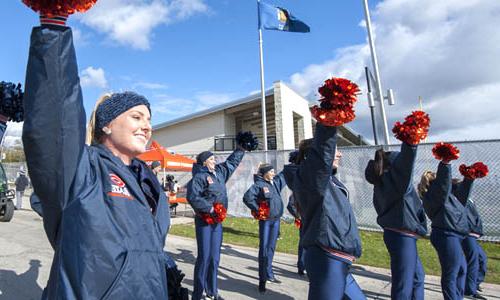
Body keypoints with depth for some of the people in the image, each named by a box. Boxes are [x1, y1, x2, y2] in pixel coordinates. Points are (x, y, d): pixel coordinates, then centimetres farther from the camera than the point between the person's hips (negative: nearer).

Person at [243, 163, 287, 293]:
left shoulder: (276, 182, 6)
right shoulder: (258, 185, -14)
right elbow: (247, 198, -20)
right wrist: (257, 209, -15)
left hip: (276, 219, 6)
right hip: (265, 220, -6)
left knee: (271, 248, 16)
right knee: (264, 249, 0)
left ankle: (269, 274, 31)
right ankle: (262, 280, 12)